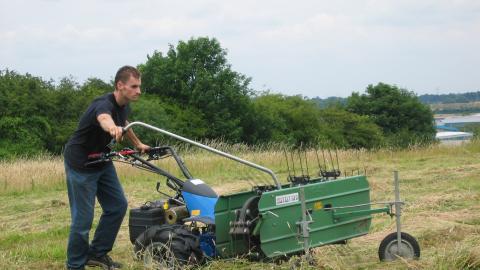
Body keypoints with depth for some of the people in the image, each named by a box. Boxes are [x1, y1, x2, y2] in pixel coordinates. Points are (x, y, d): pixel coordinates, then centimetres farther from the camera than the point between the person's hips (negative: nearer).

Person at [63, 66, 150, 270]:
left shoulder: (124, 107, -2)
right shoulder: (104, 104, -30)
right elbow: (104, 118, -56)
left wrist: (138, 144, 31)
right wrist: (112, 128, -78)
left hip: (101, 161, 9)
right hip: (81, 164, -9)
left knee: (117, 205, 8)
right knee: (83, 218, -6)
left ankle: (97, 253, 21)